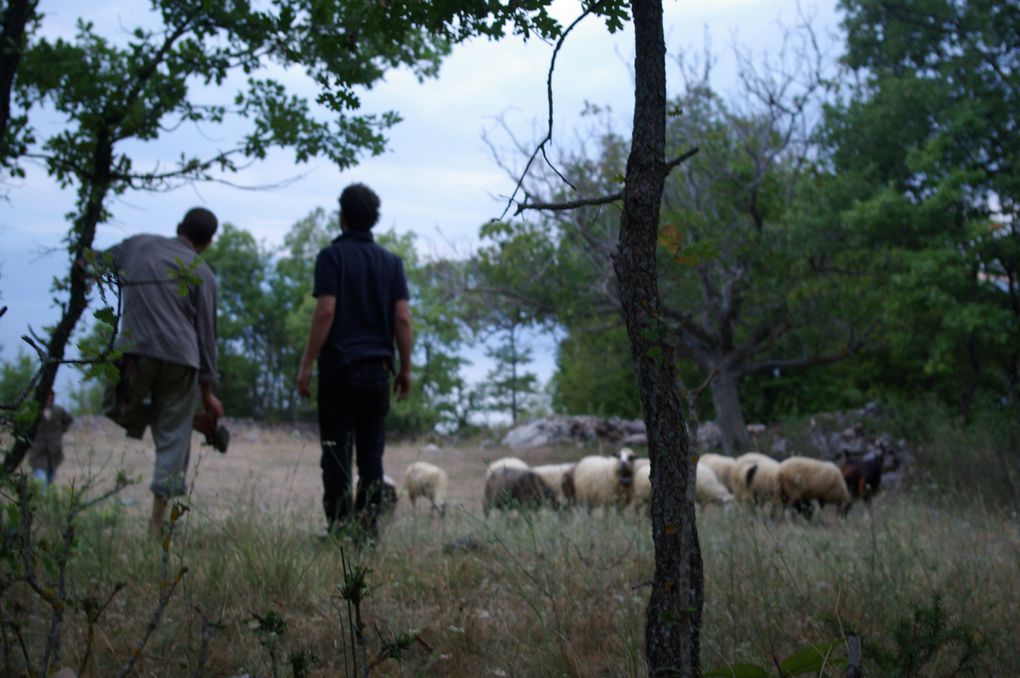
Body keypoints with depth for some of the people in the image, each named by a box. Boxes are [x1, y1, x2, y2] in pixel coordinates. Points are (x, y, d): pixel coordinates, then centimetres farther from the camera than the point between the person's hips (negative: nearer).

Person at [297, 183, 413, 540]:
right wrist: (405, 368, 8)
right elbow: (402, 317, 3)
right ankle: (368, 522, 4)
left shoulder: (332, 256, -3)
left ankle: (340, 523, -3)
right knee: (371, 453, 7)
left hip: (339, 366, -4)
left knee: (336, 452, 0)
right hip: (378, 368, 4)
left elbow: (325, 311, -12)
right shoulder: (391, 262, 9)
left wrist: (306, 364, -9)